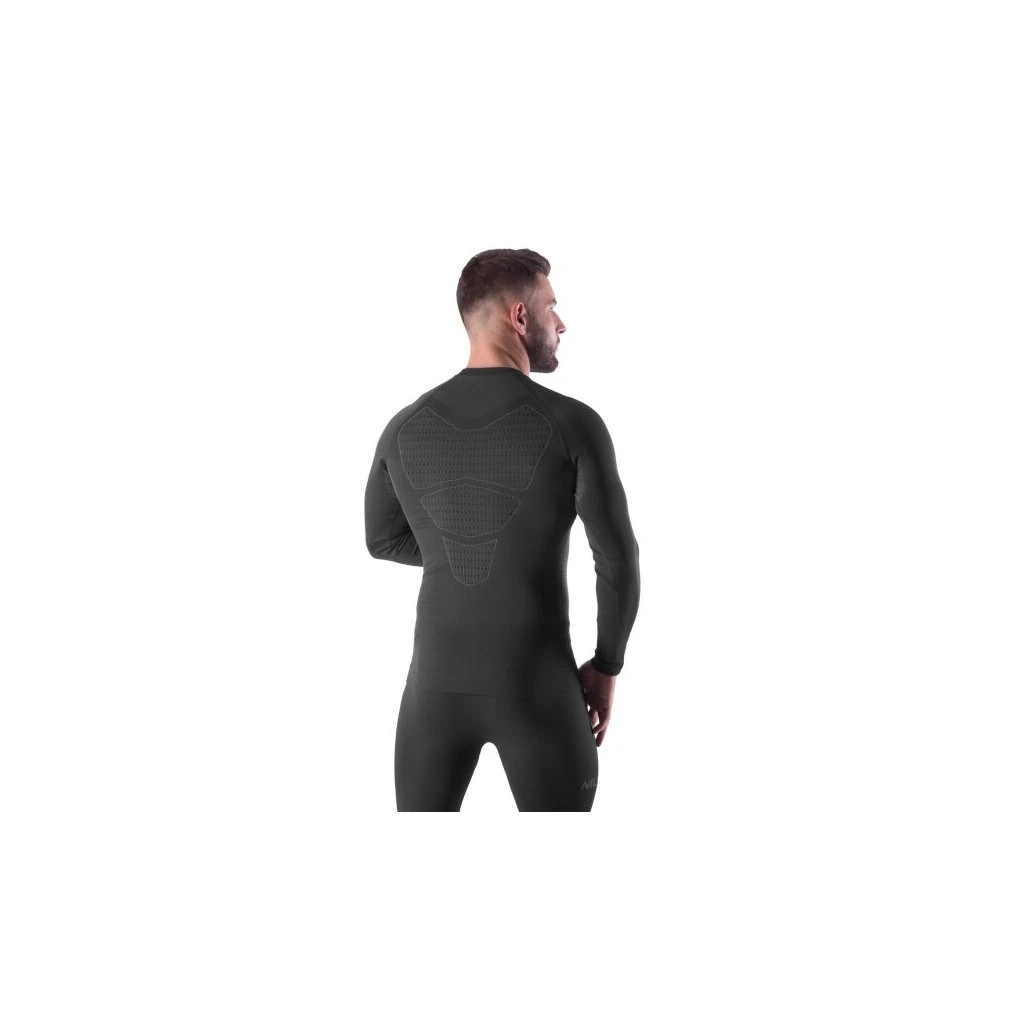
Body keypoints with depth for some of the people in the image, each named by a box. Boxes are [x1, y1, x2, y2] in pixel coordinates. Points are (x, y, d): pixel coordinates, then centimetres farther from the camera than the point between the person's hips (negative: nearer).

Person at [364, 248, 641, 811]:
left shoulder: (404, 427, 0)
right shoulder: (573, 424, -13)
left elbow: (384, 540, 17)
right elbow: (618, 561, -11)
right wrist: (607, 666, 5)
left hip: (437, 685, 3)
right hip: (536, 690, -3)